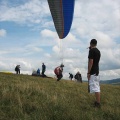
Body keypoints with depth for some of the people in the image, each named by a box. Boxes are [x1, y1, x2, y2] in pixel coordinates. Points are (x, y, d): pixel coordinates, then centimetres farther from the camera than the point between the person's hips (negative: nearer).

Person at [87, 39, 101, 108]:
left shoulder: (91, 50, -13)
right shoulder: (98, 51, 13)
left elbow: (91, 62, -20)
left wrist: (88, 72, -17)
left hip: (92, 72, -9)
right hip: (97, 71, 9)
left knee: (95, 88, -8)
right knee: (97, 87, 13)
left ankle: (98, 103, -6)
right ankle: (98, 102, 19)